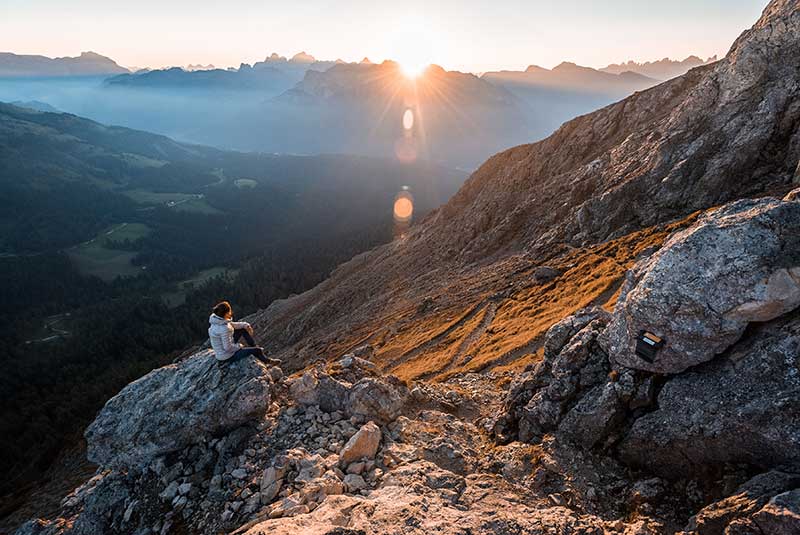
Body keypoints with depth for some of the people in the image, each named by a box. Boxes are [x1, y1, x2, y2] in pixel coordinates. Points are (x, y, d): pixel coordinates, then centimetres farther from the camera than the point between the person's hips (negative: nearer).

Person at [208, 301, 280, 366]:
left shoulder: (216, 319, -9)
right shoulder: (224, 329, -35)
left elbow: (231, 324, 9)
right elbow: (228, 347, -30)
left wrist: (245, 325, -1)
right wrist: (239, 346, -12)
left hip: (220, 350, 9)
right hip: (227, 357, -9)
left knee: (243, 329, 13)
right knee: (256, 350, 2)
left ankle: (255, 347, 28)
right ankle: (268, 361, 32)